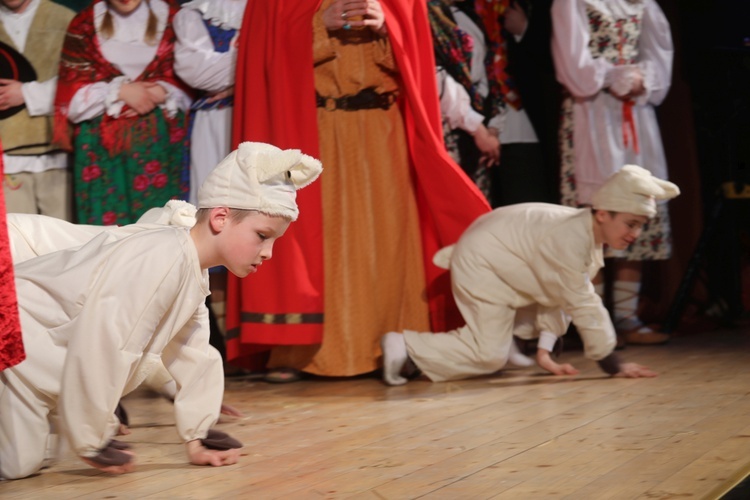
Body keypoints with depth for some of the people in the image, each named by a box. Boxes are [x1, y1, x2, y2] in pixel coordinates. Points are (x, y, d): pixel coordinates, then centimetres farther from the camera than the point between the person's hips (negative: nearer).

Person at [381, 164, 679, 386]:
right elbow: (584, 306, -29)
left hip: (499, 262, 10)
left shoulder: (590, 231, -4)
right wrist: (614, 367, -23)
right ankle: (405, 347, -7)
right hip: (480, 267, -10)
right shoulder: (571, 241, -33)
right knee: (488, 355, -13)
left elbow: (561, 295, 1)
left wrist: (544, 352, 1)